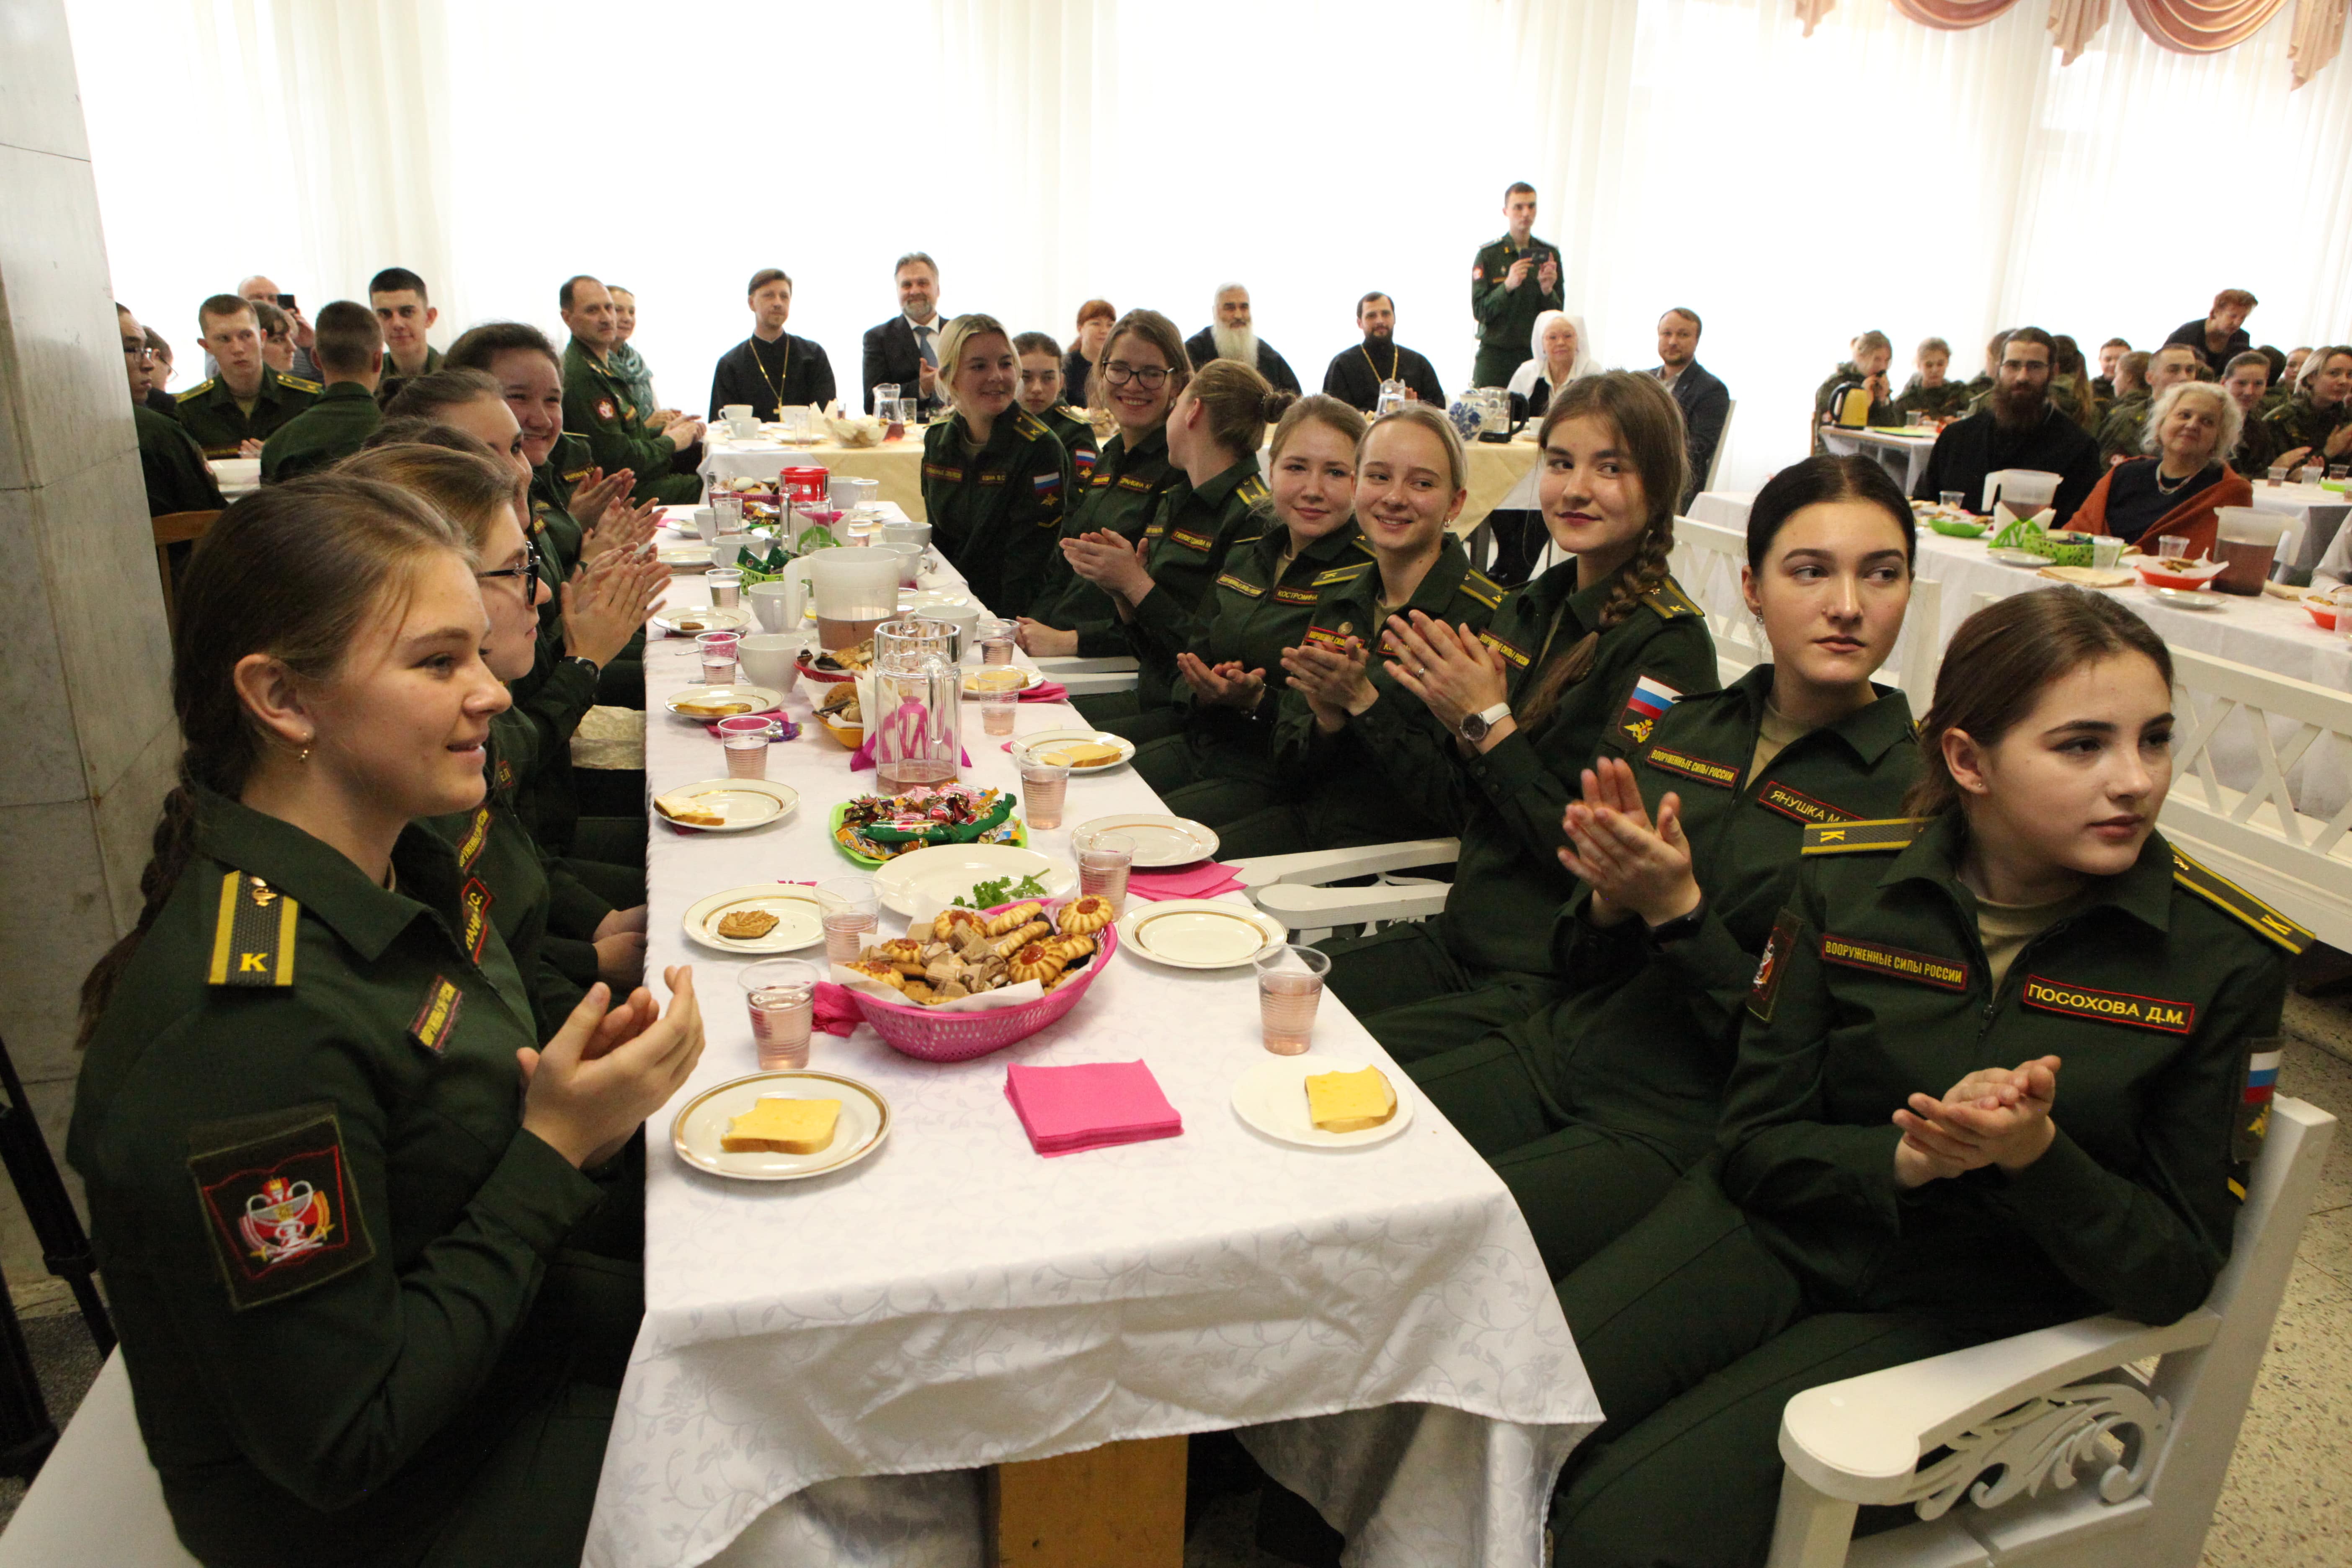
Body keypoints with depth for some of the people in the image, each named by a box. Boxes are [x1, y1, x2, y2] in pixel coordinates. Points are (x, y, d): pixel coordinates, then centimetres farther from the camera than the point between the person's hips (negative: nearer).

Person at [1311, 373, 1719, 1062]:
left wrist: (1488, 724, -18)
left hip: (1547, 979, -7)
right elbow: (1465, 807, 11)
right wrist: (1359, 702, 2)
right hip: (1460, 940, 7)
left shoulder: (1667, 644, -13)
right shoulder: (1530, 610, 9)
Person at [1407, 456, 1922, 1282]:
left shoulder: (1912, 792, -8)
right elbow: (1580, 966, 11)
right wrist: (1611, 902, -11)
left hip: (1688, 1123, -5)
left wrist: (1676, 912, -19)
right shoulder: (1684, 726, 8)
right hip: (1554, 1053, 6)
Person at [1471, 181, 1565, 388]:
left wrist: (1547, 291, -13)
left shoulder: (1549, 254, 9)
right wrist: (1507, 286, -20)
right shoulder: (1488, 255, 1)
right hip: (1495, 354, -2)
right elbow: (1480, 311, -5)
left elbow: (1558, 314, 8)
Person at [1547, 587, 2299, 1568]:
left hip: (1959, 1312, -1)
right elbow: (1754, 1144, -1)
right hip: (1777, 1231, 2)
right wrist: (1907, 1159, -22)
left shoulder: (2224, 959, -7)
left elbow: (2178, 1271, -4)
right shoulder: (1847, 881, -4)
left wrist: (2036, 1156, -25)